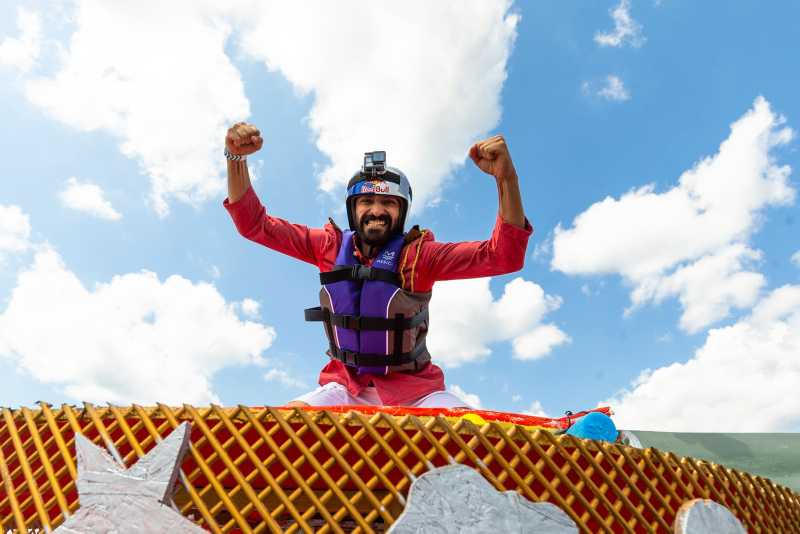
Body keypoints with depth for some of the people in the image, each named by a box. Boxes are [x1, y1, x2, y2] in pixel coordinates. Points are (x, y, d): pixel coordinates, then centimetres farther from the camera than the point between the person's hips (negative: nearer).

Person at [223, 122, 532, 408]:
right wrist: (237, 157, -13)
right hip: (346, 386, 2)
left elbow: (504, 256, -19)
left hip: (413, 391, -1)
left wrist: (505, 178, -32)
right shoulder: (330, 247, -2)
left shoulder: (417, 255, -10)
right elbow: (254, 224, 0)